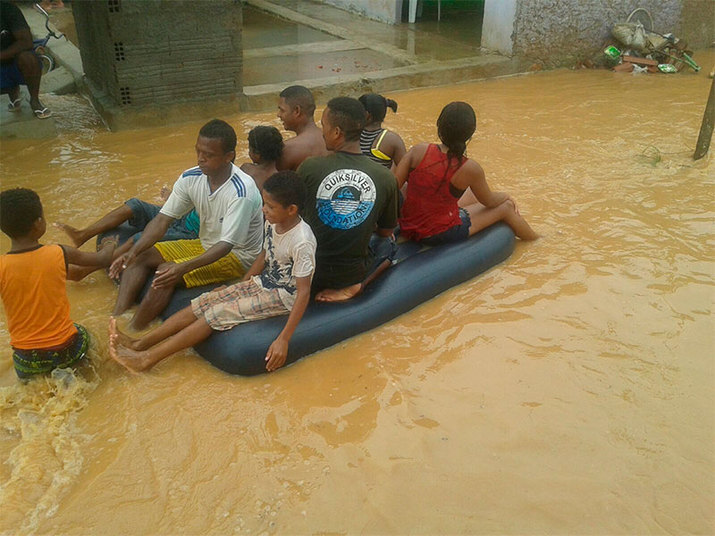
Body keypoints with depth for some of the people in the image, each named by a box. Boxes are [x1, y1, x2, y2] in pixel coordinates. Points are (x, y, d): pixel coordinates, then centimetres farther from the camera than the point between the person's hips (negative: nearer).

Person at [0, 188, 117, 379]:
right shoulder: (60, 254, -12)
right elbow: (102, 259, 7)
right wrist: (109, 246, 29)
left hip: (28, 361, 1)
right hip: (66, 348, -1)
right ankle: (68, 371, 9)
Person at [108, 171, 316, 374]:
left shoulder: (302, 242, -28)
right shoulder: (272, 223, -2)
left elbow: (304, 292, -28)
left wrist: (283, 340, -31)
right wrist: (239, 288, 12)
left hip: (283, 297, -8)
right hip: (262, 283, 8)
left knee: (216, 314, -19)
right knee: (203, 302, -6)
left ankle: (146, 359, -17)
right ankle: (139, 344, -7)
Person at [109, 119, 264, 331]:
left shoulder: (242, 192, -28)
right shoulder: (191, 178, -7)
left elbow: (226, 245, -32)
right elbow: (162, 219, -7)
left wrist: (183, 268, -44)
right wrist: (134, 251, -22)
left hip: (237, 255, -8)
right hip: (205, 244, 8)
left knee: (167, 273, -25)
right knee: (141, 258, -5)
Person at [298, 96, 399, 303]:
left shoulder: (309, 167, -17)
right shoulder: (386, 178, -14)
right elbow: (385, 231, 2)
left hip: (310, 271, 2)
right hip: (353, 271, -2)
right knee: (387, 243, 28)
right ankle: (354, 286, 2)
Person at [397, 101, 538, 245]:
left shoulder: (418, 151, -11)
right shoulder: (470, 169, -18)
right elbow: (489, 201, 0)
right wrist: (506, 197, 23)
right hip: (441, 234, -5)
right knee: (506, 207, 16)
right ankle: (537, 240, 45)